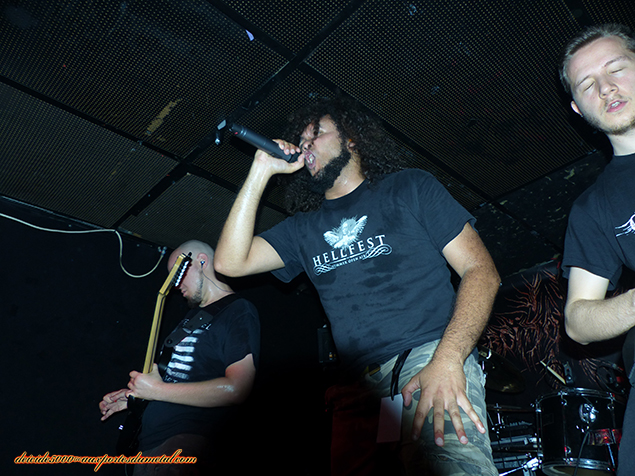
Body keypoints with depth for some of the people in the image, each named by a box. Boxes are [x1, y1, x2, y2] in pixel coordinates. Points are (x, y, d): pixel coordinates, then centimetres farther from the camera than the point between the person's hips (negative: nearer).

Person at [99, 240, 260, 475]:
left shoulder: (239, 312, -10)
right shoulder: (195, 313, 20)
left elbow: (236, 388, -21)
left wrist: (157, 390, -15)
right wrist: (133, 396, 14)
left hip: (188, 441, -8)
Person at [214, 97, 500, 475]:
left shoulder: (409, 188, 10)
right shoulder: (303, 228, 21)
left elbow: (480, 270, 2)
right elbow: (230, 262, 7)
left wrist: (448, 358, -14)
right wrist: (261, 172, 8)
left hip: (428, 358, -4)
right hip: (359, 387, 4)